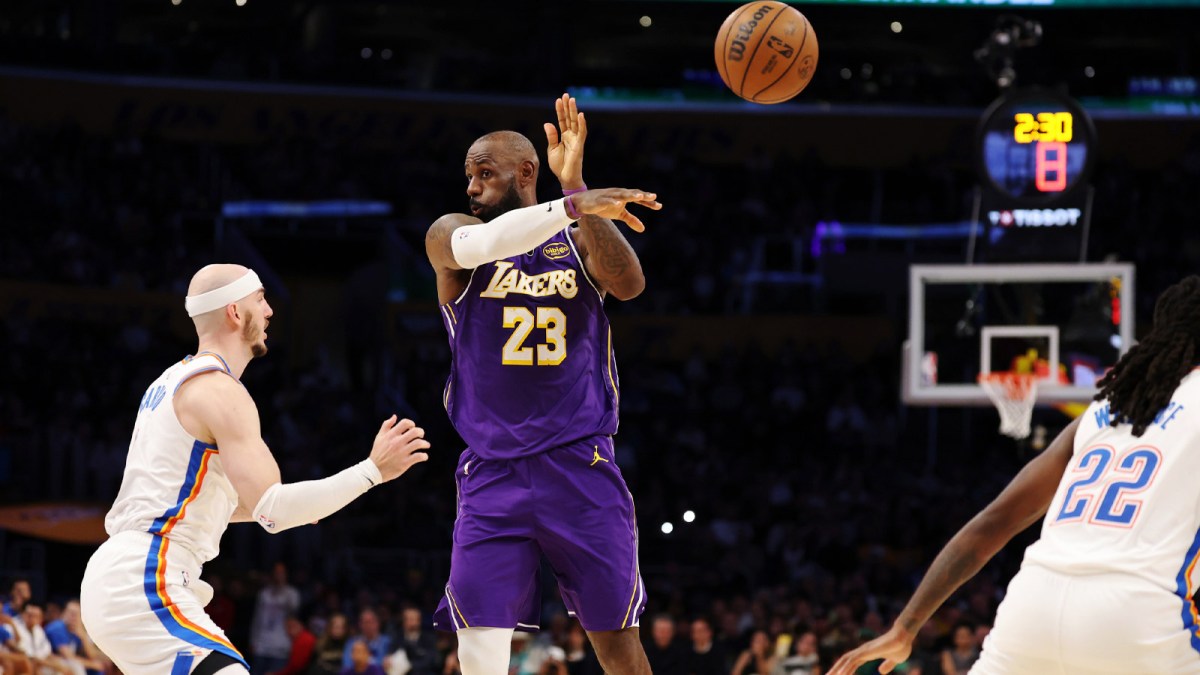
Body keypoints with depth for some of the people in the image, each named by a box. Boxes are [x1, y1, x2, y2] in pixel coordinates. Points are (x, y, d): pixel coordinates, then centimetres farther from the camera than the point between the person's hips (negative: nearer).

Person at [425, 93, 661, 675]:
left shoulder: (583, 236, 7)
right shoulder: (448, 235, 2)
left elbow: (629, 283, -15)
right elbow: (481, 244, -23)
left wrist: (576, 187, -25)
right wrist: (572, 206, -37)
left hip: (580, 465, 1)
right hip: (492, 470, -1)